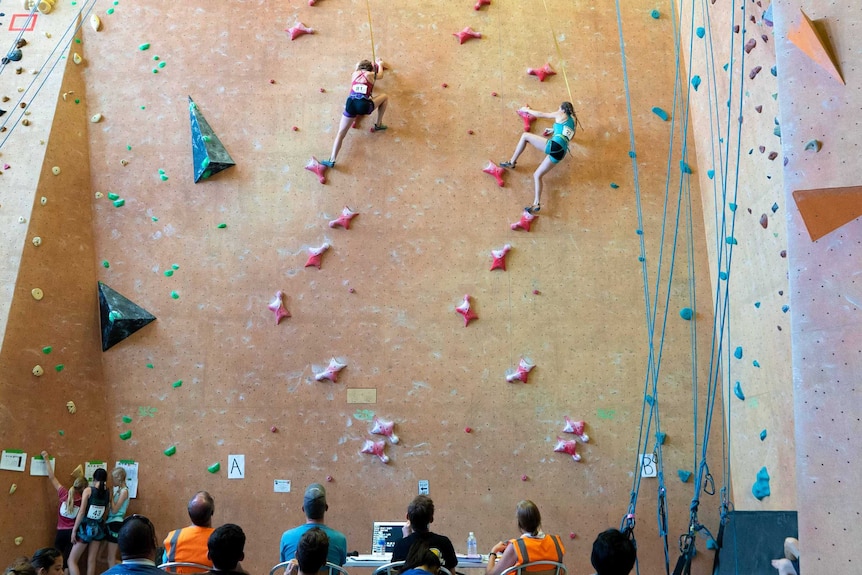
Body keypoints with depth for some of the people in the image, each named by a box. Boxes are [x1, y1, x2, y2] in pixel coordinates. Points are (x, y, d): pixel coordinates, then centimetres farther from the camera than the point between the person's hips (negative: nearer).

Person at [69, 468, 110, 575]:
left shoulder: (88, 490, -10)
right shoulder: (108, 493, 1)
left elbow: (82, 512, -14)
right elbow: (105, 514, 5)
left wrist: (74, 530, -8)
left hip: (86, 528, -4)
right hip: (99, 528, 4)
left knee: (72, 560, 4)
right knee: (91, 561, 12)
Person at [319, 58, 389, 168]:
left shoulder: (354, 74, 26)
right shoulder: (371, 75, 19)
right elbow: (380, 75, 45)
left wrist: (358, 65, 75)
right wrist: (379, 64, 65)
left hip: (351, 104, 2)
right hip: (364, 105, -2)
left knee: (341, 133, 5)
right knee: (385, 97, 24)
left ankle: (332, 160, -9)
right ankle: (379, 125, 33)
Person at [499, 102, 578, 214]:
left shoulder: (561, 115, 8)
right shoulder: (572, 120, 25)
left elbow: (540, 114, 16)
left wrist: (527, 110, 29)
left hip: (554, 146, -8)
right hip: (560, 153, 8)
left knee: (525, 136, 4)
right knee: (537, 175, 13)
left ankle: (512, 162, 6)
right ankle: (536, 204, 1)